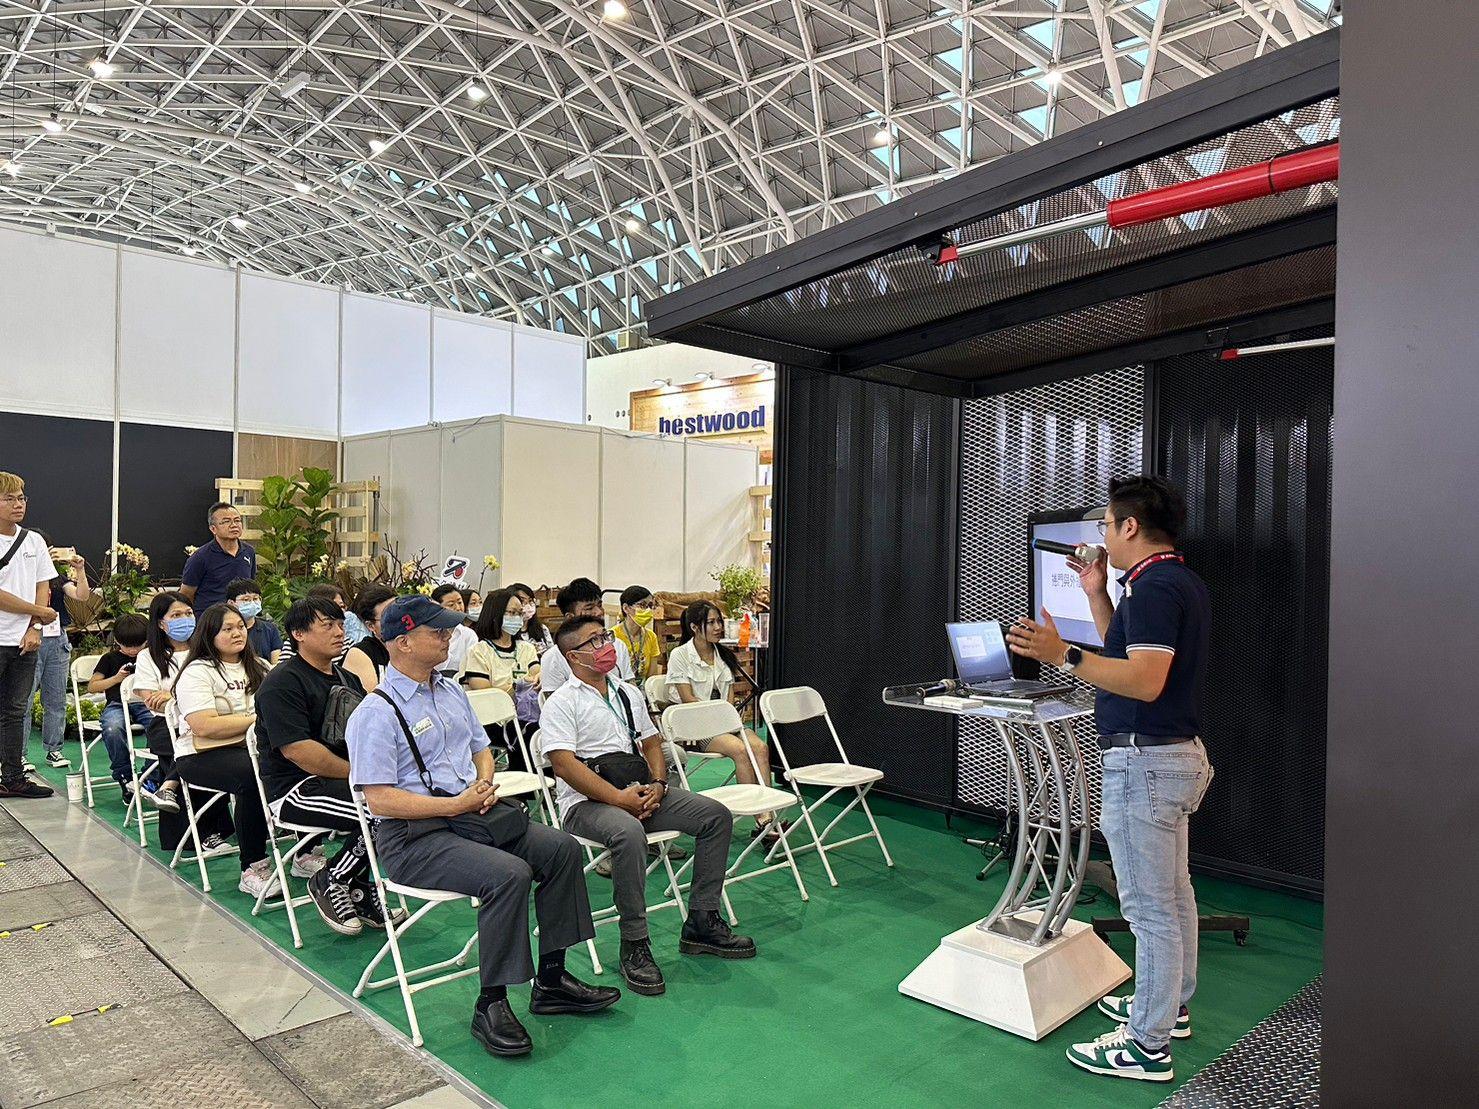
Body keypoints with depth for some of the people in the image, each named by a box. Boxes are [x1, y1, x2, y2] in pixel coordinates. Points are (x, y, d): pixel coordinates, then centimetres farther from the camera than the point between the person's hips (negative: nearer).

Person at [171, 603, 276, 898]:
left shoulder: (256, 667, 19)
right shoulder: (197, 672, -4)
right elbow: (205, 727, -17)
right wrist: (257, 719, -15)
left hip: (252, 748, 6)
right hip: (202, 755, -6)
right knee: (253, 776, -36)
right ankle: (252, 869, -25)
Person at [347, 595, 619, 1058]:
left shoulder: (451, 691, 14)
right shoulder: (376, 713, -12)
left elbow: (481, 748, 24)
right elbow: (379, 799, -17)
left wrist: (484, 784, 1)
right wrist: (455, 805, -18)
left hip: (473, 812, 8)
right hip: (413, 836, -8)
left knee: (562, 848, -9)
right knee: (508, 874, -31)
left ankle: (551, 979, 1)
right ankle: (490, 1006, -14)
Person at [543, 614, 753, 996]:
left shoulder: (629, 693, 17)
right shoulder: (561, 703, -5)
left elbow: (652, 743, 18)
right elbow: (564, 764, -16)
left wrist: (657, 785, -2)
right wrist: (618, 797, -20)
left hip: (640, 795, 7)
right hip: (586, 802, -7)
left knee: (717, 815, -6)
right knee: (628, 832, -39)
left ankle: (701, 922, 1)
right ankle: (634, 945, -23)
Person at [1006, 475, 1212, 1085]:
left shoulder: (1154, 587, -20)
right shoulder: (1180, 582, 12)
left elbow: (1145, 680, -29)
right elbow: (1128, 655, 19)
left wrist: (1064, 655, -31)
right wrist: (1097, 595, 14)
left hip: (1144, 760, -11)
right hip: (1176, 754, 11)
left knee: (1149, 905, -2)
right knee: (1172, 892, 22)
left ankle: (1146, 1046, 9)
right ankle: (1170, 1005, 38)